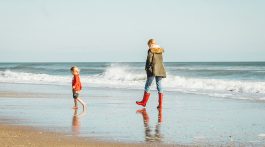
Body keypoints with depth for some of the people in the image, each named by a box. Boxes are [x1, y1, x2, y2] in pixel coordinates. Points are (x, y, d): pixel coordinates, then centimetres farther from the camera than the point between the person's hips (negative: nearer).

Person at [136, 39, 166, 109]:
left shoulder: (151, 50, -6)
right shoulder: (160, 50, 12)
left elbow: (149, 60, -11)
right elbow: (161, 60, 13)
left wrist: (147, 68, -2)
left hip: (153, 70, -5)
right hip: (160, 70, 6)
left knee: (148, 85, 5)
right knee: (159, 85, 6)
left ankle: (144, 102, 13)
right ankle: (160, 104, -1)